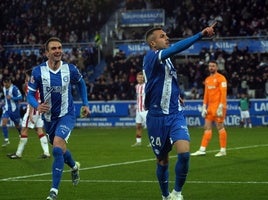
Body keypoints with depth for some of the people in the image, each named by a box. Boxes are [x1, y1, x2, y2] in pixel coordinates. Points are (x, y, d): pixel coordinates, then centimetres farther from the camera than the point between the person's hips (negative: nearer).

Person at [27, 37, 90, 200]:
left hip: (67, 115, -3)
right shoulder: (38, 71, -13)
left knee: (57, 148, -22)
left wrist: (86, 104, 8)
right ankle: (74, 166, 56)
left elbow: (81, 83, 11)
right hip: (49, 117, 3)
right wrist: (37, 106, -28)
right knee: (60, 149, 20)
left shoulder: (70, 69, -10)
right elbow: (30, 94, -7)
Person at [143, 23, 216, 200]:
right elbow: (176, 48, -30)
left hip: (176, 114, 5)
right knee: (162, 161, 8)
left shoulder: (166, 59, 11)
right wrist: (201, 34, -38)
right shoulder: (151, 57, -13)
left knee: (184, 153, -17)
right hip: (157, 117, -5)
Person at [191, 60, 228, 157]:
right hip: (210, 107, 8)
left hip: (218, 107, -7)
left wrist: (221, 107, -19)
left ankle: (223, 150, 1)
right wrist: (204, 107, 12)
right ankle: (202, 149, 4)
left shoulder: (221, 78, -7)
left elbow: (223, 93, -13)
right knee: (207, 128, 5)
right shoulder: (207, 80, 16)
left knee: (220, 127, -4)